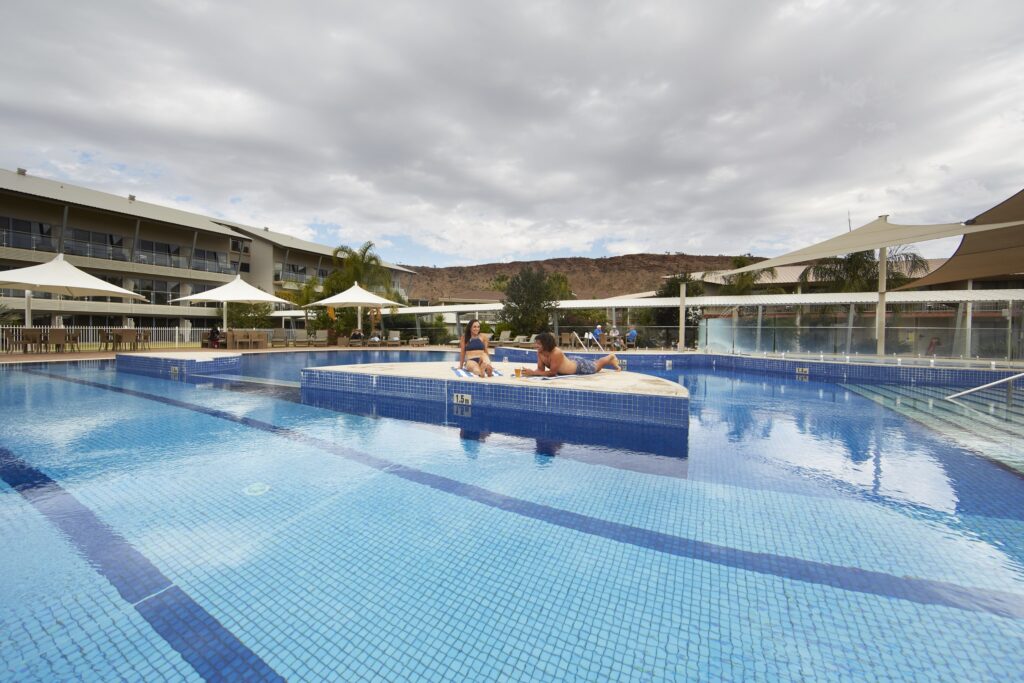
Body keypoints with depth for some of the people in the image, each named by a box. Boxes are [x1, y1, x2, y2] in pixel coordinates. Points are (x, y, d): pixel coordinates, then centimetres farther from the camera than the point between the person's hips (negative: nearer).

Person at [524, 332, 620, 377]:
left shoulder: (556, 353, -45)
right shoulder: (539, 353, -23)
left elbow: (552, 373, -42)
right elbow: (540, 369, -17)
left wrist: (533, 373, -48)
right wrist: (531, 372, -40)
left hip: (579, 365, -6)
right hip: (570, 360, 6)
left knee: (597, 366, 24)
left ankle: (611, 357, 52)